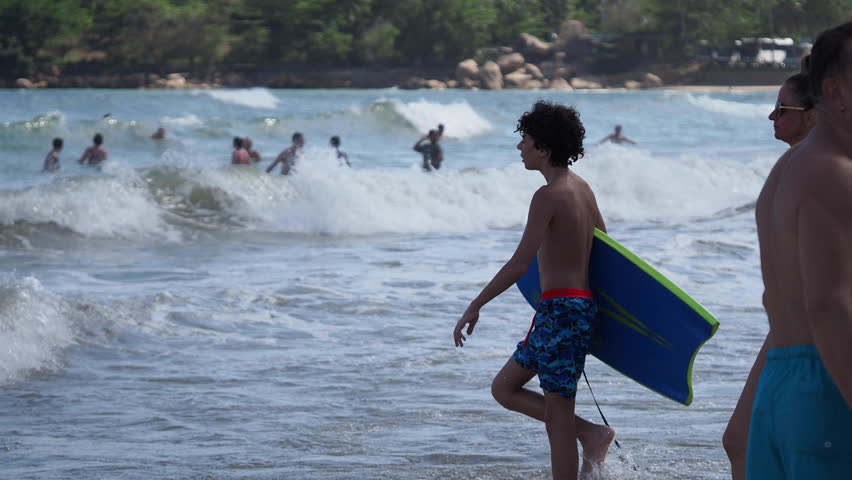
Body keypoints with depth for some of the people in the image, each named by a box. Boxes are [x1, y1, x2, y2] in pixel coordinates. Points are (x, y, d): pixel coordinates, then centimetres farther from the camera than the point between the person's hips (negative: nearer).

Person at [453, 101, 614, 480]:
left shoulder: (549, 196, -15)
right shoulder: (582, 188, 12)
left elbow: (520, 264, -19)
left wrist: (475, 306, -14)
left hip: (560, 309, -10)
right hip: (582, 305, 10)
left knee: (557, 414, -6)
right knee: (504, 388, 15)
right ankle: (590, 433, 9)